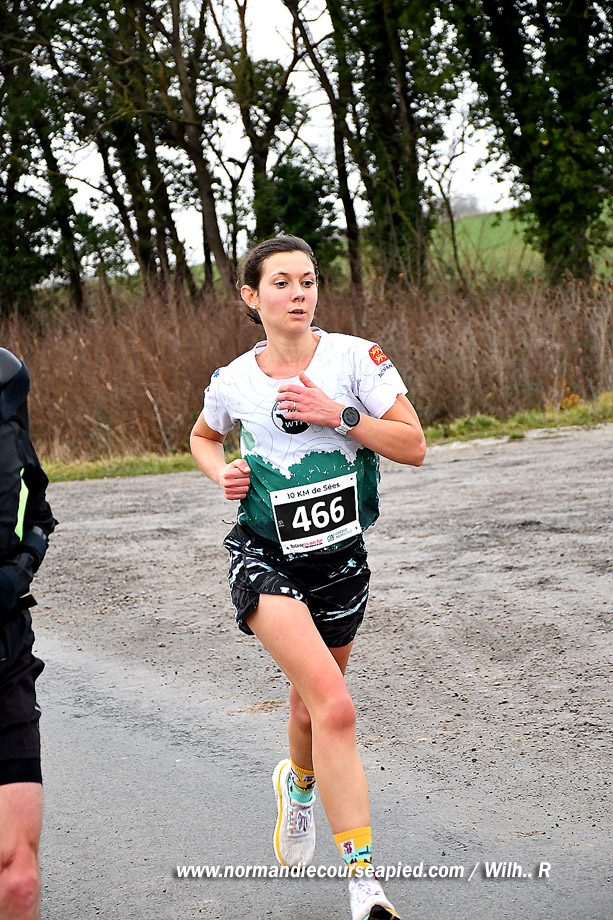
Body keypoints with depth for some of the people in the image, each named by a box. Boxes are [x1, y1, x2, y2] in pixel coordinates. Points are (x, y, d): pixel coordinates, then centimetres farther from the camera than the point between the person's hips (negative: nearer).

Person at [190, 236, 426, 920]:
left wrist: (338, 415, -18)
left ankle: (299, 783, 58)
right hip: (264, 559, -2)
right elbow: (202, 437, 20)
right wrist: (222, 473, -1)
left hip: (339, 558, 2)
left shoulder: (355, 358, -6)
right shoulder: (232, 383, -2)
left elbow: (414, 446, -8)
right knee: (335, 707, -23)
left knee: (313, 707, 20)